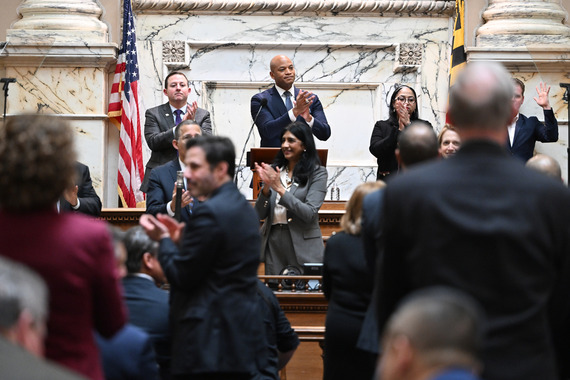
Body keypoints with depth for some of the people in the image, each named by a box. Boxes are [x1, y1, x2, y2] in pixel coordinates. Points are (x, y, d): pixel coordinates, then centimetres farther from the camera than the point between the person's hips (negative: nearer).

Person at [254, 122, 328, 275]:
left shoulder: (317, 173, -3)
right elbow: (260, 214, 4)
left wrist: (280, 189, -17)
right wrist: (267, 187, -13)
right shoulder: (274, 170, 8)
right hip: (273, 242, 4)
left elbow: (310, 214, -14)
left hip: (303, 245, -3)